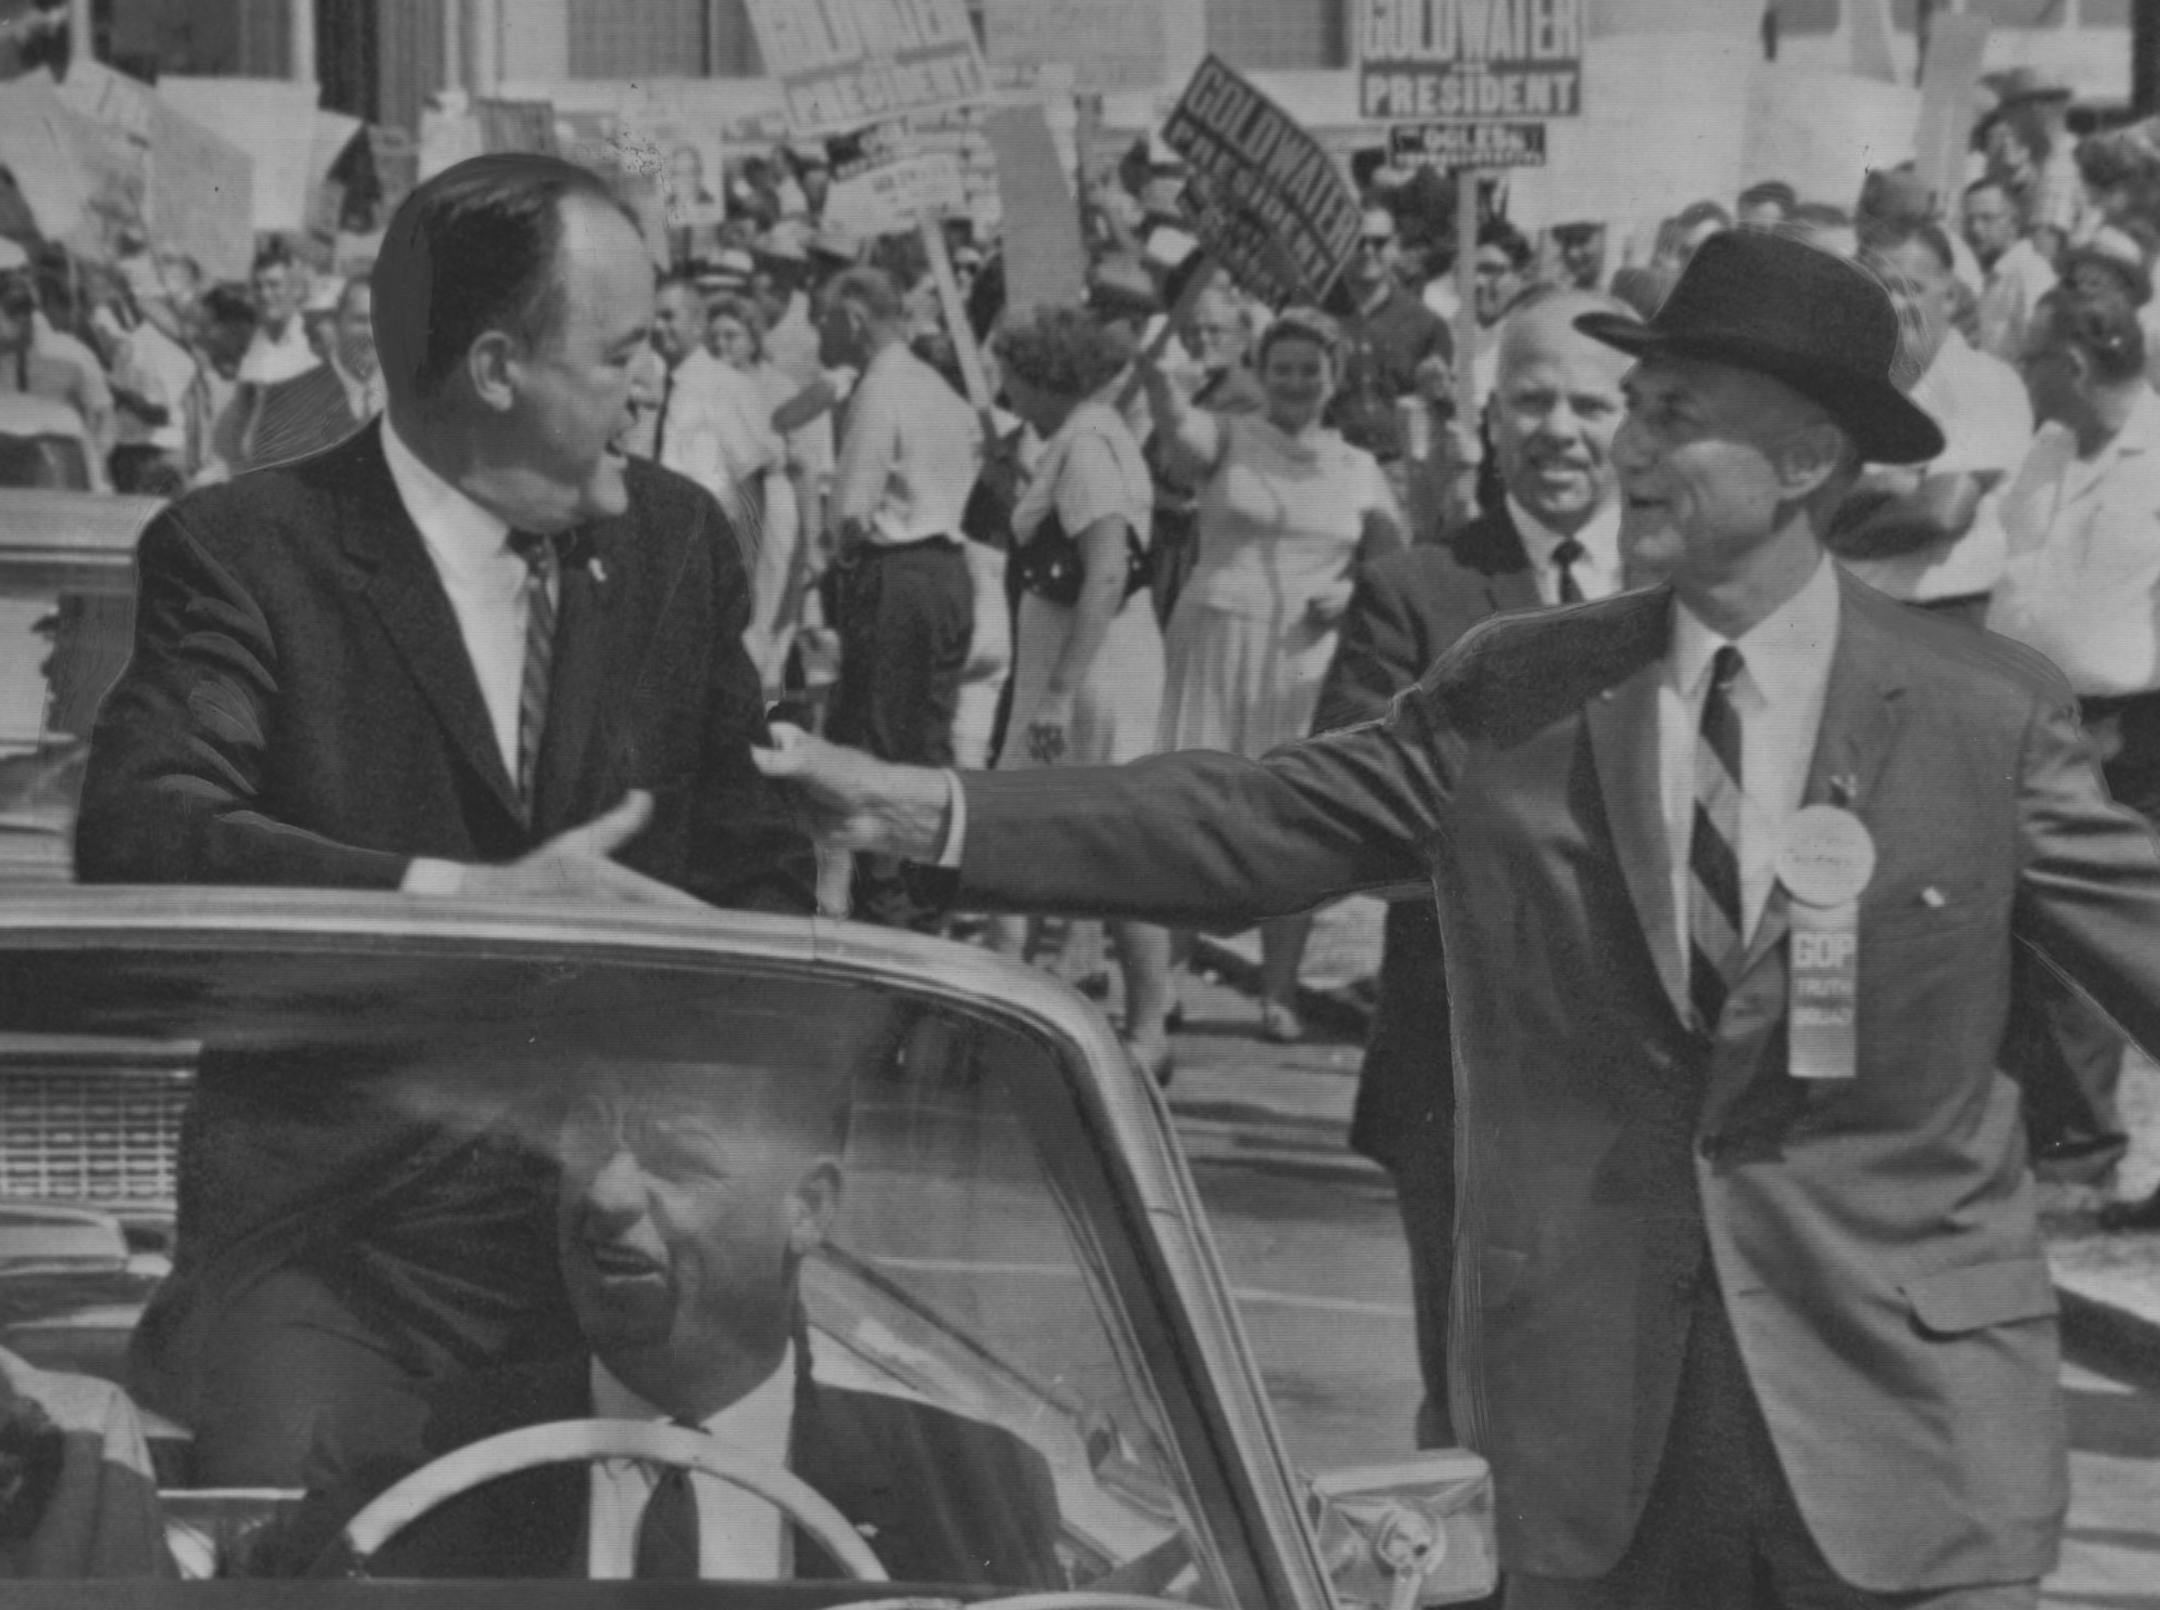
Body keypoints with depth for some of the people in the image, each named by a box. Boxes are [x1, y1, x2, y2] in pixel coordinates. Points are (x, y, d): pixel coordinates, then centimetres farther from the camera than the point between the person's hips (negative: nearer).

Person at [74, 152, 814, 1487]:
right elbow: (136, 833, -20)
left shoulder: (678, 542, 11)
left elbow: (755, 874, 16)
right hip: (328, 1235, -4)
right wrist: (467, 896, -27)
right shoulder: (245, 553, -5)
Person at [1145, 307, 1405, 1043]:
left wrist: (1354, 592, -2)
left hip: (1306, 658, 3)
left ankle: (1279, 992, 7)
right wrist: (1152, 370, -41)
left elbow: (1394, 561, 21)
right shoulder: (1228, 439, 3)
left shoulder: (1358, 470, 13)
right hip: (1216, 641, -2)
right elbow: (1179, 431, -20)